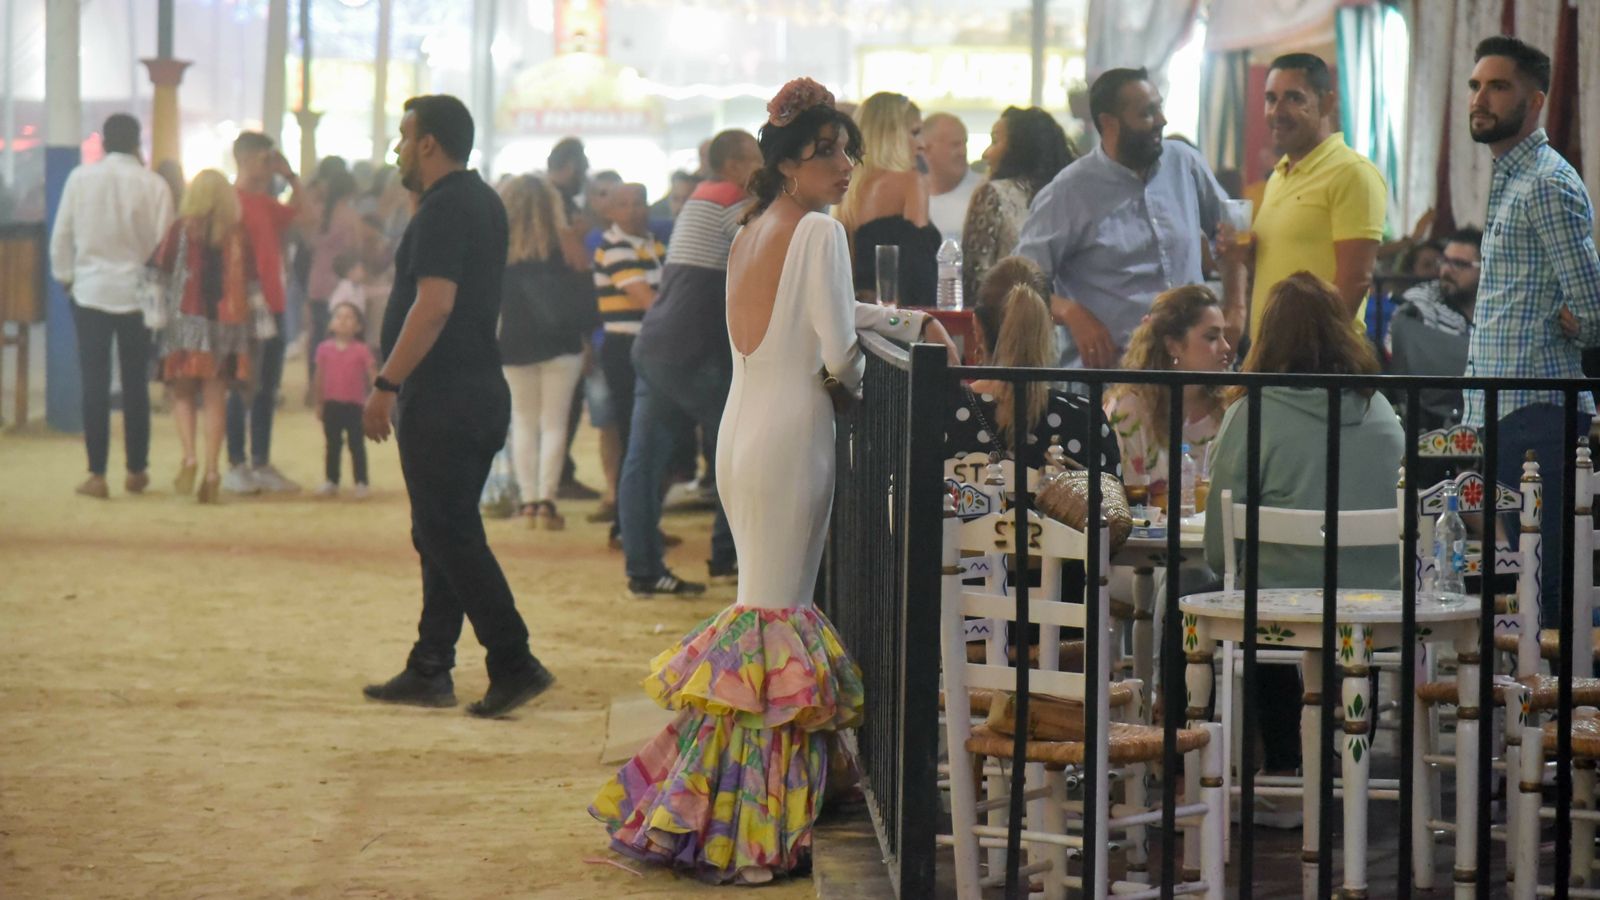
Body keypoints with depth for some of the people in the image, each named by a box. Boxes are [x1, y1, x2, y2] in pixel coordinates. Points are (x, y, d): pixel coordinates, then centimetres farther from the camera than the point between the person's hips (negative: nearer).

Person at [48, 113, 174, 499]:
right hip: (137, 293, 0)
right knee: (135, 384, 10)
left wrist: (65, 277, 14)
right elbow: (163, 243, -4)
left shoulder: (80, 178, -4)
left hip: (90, 290, 0)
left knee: (94, 384, 2)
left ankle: (97, 474, -2)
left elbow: (61, 235, 1)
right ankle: (136, 471, 16)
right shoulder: (154, 185, -7)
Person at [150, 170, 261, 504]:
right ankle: (211, 470, 0)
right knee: (215, 398, 5)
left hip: (188, 317, -2)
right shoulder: (240, 233, 3)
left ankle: (189, 455, -15)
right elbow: (252, 280, 5)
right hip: (228, 321, 2)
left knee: (183, 393, 7)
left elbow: (163, 274, -1)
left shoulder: (182, 229, -2)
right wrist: (256, 320, 12)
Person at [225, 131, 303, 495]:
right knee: (242, 389, -3)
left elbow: (296, 212, 30)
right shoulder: (232, 201, -10)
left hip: (271, 305, 8)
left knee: (267, 388, 11)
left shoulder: (265, 202, 14)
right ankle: (236, 466, 2)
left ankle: (261, 465, 17)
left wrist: (291, 178, 16)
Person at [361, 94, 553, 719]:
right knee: (446, 534, 12)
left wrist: (386, 384, -22)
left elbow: (434, 305, -23)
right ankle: (429, 671, 16)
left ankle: (514, 663, -11)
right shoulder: (484, 204, 17)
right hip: (482, 391, 10)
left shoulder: (443, 210, -15)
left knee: (449, 535, -8)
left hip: (442, 399, -10)